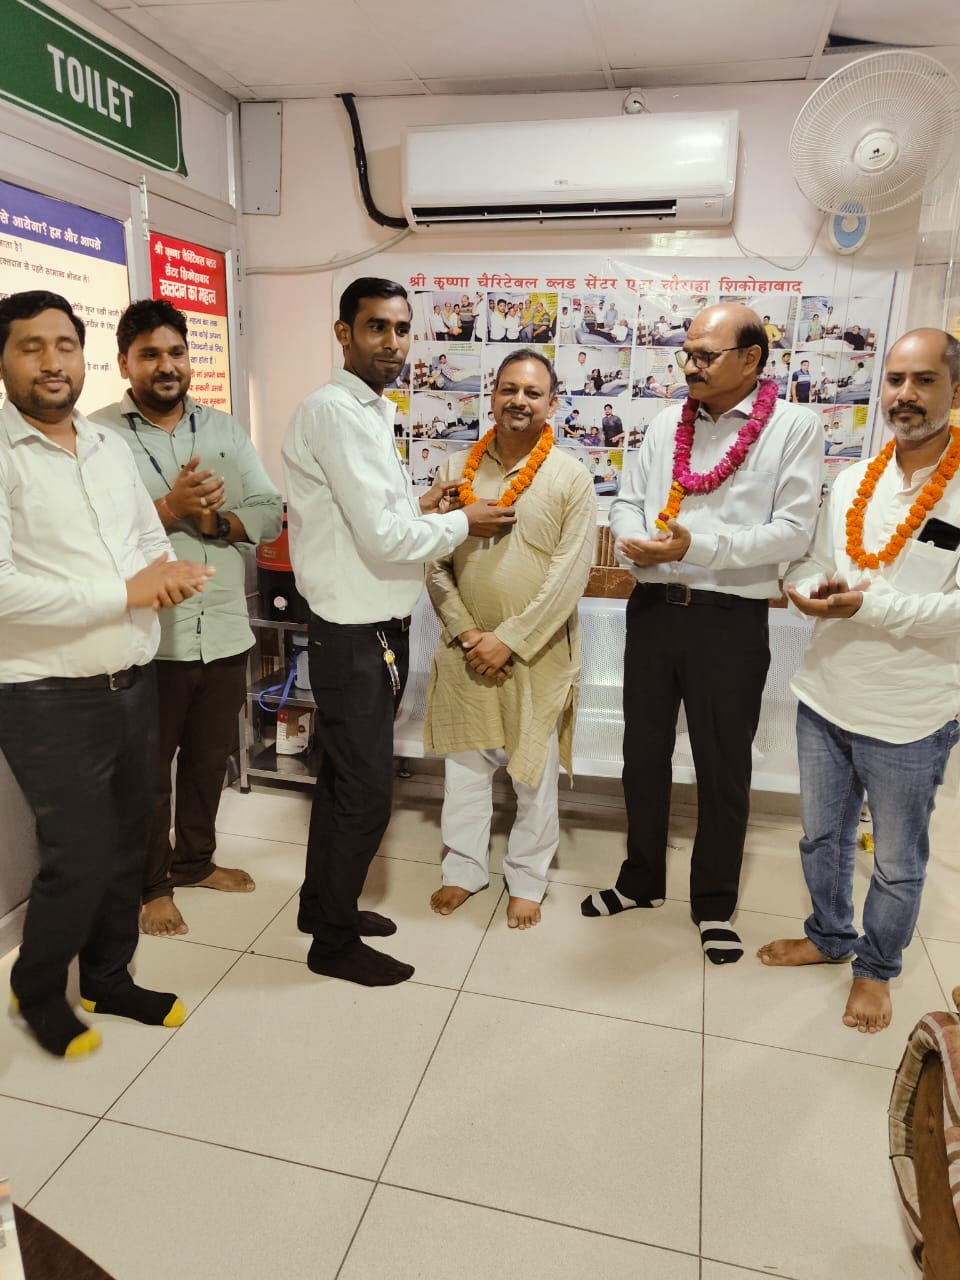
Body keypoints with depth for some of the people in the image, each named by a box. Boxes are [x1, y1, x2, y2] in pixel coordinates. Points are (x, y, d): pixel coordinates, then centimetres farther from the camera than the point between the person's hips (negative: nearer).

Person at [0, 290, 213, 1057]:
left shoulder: (111, 447, 10)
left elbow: (153, 544, 14)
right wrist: (126, 593, -19)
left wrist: (169, 572, -9)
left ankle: (108, 980, 38)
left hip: (133, 686, 6)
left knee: (128, 847, 16)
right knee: (80, 860, 2)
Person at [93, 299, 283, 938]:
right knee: (147, 769, 11)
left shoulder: (225, 429, 9)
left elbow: (270, 514, 3)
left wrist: (219, 522, -14)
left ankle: (196, 859, 41)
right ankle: (151, 885, 31)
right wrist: (170, 510, -23)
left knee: (209, 758, 19)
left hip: (225, 631, 5)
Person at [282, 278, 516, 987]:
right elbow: (382, 537, -22)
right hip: (354, 634, -10)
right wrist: (463, 523, -9)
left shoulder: (373, 411, 14)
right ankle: (334, 940, 21)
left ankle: (324, 903, 38)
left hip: (379, 627, 10)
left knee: (343, 776, 20)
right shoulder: (334, 410, -17)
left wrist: (417, 505, 6)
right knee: (367, 792, 1)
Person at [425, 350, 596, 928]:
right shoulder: (458, 470, 3)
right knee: (465, 763, 14)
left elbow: (569, 576, -11)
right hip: (467, 650, 3)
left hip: (538, 654, -2)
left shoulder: (572, 478, -6)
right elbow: (435, 563, 2)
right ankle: (465, 867, 34)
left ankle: (528, 879, 30)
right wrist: (465, 632, -9)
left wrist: (509, 640, -15)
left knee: (535, 772, 10)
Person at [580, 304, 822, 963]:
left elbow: (793, 532, -12)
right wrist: (634, 538, -11)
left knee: (724, 769, 10)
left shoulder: (794, 426, -5)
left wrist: (699, 545, -22)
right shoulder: (667, 423, 10)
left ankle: (715, 904, 31)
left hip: (730, 619, -4)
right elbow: (628, 501, 11)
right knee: (644, 753, 16)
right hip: (654, 607, 5)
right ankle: (642, 879, 37)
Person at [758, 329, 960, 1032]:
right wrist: (811, 586, -13)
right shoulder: (853, 481, 3)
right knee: (822, 835, 22)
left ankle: (877, 968, 39)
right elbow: (806, 561, 9)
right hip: (825, 698, 5)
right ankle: (830, 937, 46)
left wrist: (870, 605, -26)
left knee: (898, 862, 15)